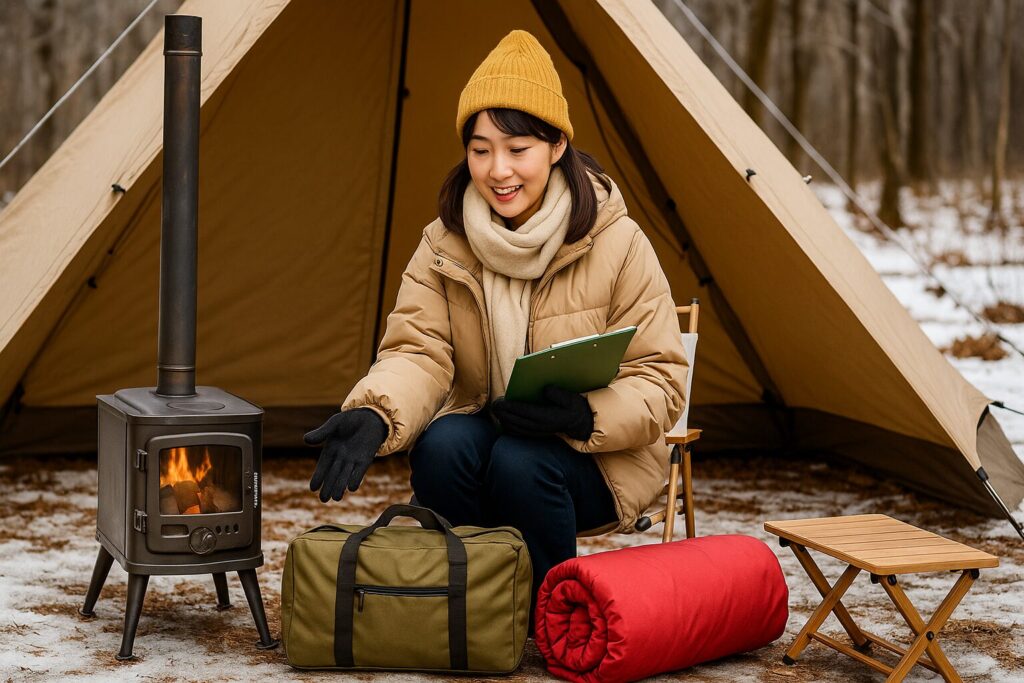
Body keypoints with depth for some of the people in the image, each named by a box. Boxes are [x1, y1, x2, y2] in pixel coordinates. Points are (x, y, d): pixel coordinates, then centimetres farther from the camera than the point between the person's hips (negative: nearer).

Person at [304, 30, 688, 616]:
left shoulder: (617, 244, -14)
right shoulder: (444, 247, -4)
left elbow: (659, 380, -12)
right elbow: (418, 355, -13)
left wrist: (587, 416, -33)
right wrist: (374, 414, -36)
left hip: (597, 457, -2)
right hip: (480, 435, 3)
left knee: (520, 463, -34)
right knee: (441, 446, -31)